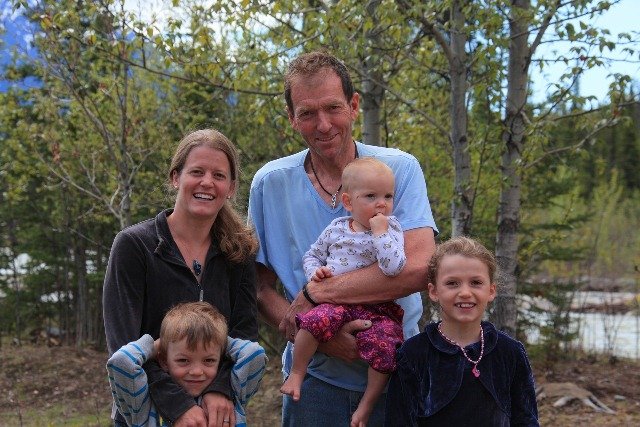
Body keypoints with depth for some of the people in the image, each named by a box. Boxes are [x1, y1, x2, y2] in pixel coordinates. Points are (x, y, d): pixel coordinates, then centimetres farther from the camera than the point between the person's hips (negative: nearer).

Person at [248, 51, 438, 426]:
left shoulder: (400, 170, -7)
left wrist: (316, 292, -21)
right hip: (315, 378, 1)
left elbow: (419, 267, -20)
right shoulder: (270, 184, -2)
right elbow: (261, 288, 0)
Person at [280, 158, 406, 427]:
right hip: (336, 302, 1)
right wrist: (314, 271, -1)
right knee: (315, 320, -30)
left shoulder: (392, 230, -1)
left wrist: (379, 232, -18)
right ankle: (296, 373, -9)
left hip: (378, 309, -1)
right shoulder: (336, 228, 8)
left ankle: (367, 404, -5)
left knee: (384, 342, -26)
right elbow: (312, 255, 22)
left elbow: (393, 267, -19)